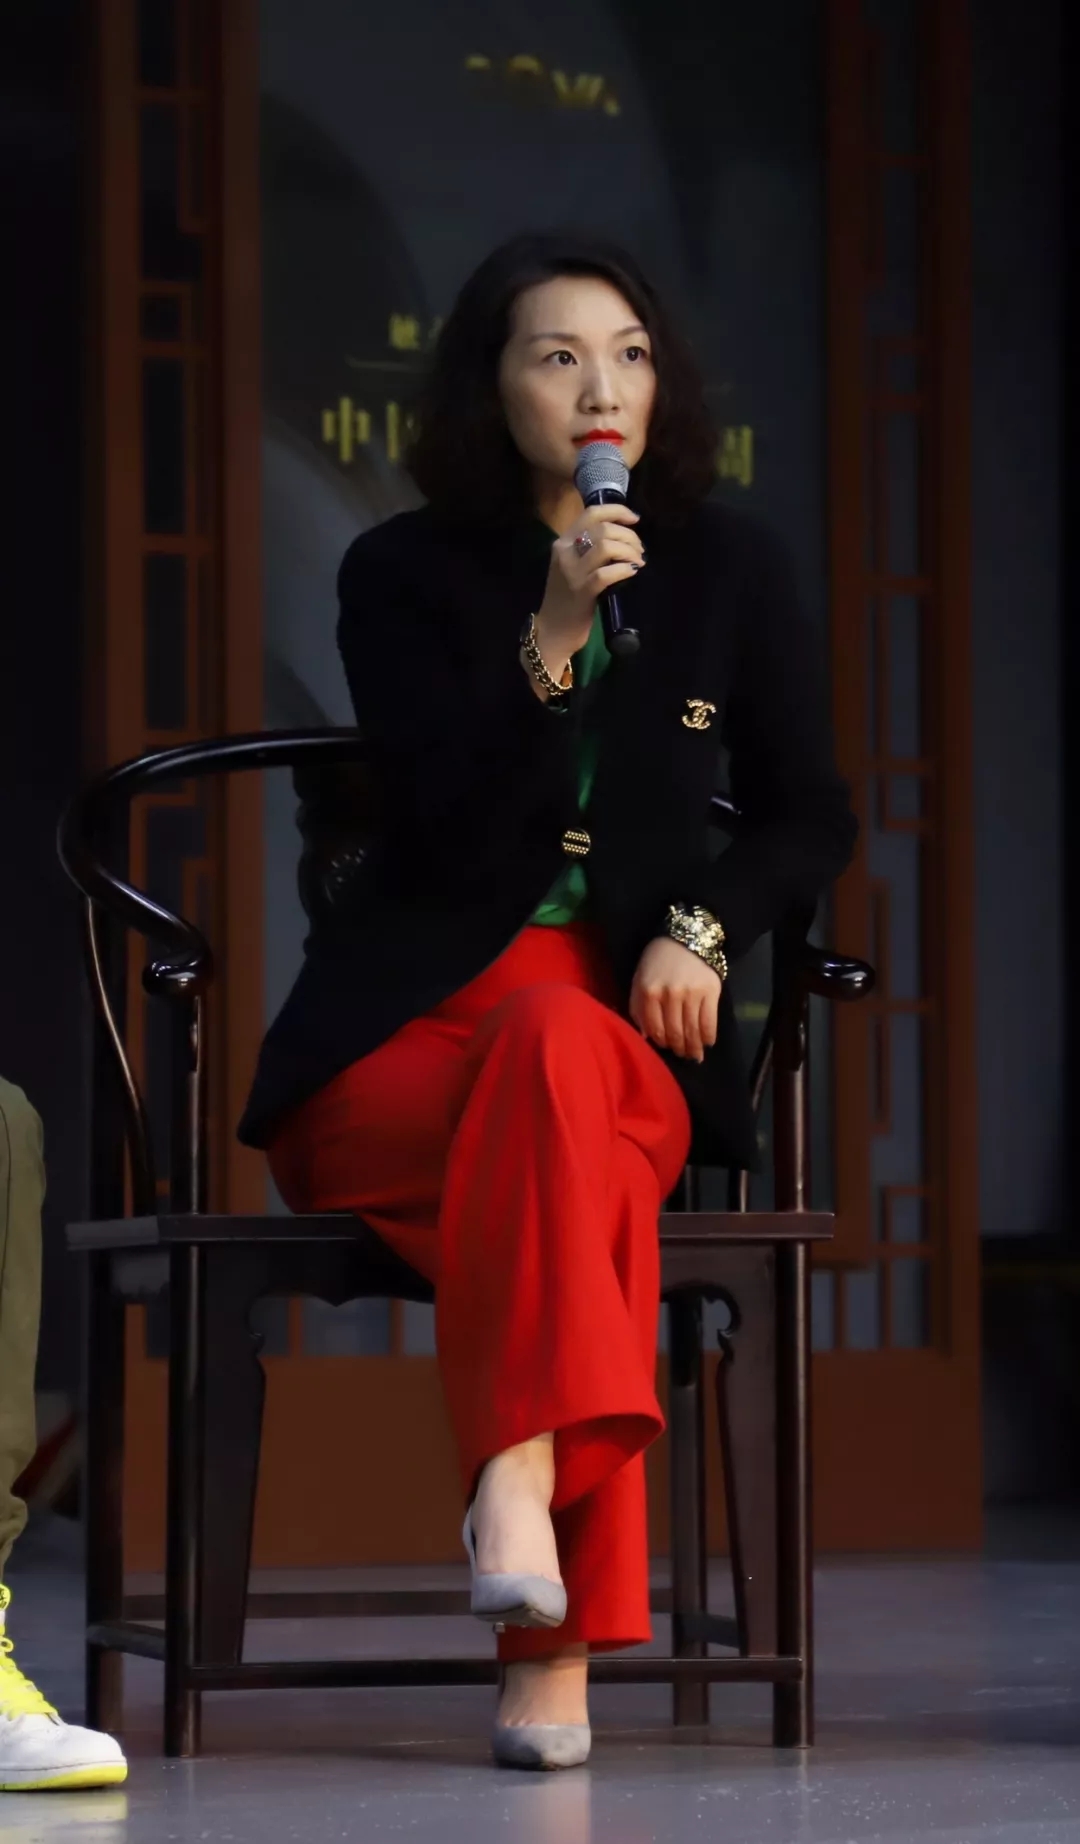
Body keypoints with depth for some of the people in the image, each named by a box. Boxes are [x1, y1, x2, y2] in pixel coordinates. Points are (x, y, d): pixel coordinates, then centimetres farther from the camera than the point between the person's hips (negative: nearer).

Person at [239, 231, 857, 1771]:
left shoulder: (730, 571, 11)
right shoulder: (405, 576, 3)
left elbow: (812, 817, 15)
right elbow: (445, 832, -8)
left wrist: (705, 929, -4)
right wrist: (552, 638, -18)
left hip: (630, 1019, 2)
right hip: (405, 1030, -2)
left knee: (560, 1059, -37)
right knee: (584, 1153, -36)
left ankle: (520, 1477, -47)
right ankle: (561, 1621, -45)